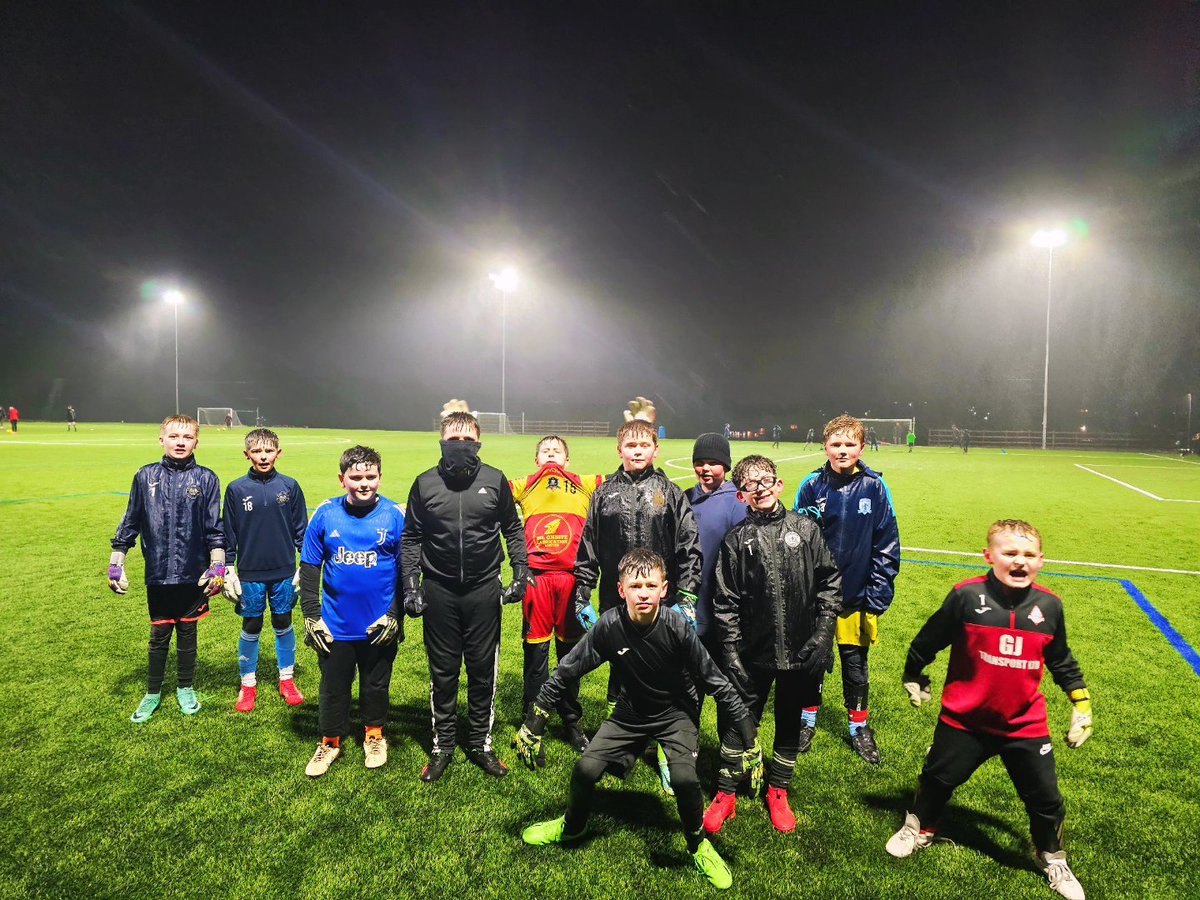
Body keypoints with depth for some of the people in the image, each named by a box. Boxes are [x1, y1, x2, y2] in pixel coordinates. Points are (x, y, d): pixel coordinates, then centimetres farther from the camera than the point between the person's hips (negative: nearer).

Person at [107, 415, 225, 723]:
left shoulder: (206, 479, -4)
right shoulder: (145, 476, -1)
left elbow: (214, 527, -1)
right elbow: (131, 521, 6)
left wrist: (218, 565, -4)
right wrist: (116, 561, 6)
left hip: (193, 574, -1)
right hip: (158, 574, 1)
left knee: (187, 632, 13)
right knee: (158, 635, 12)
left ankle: (185, 688, 31)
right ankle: (153, 694, 29)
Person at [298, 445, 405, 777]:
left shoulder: (395, 515, -9)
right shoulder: (325, 514, -5)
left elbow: (407, 570, -3)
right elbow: (309, 568, 2)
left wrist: (395, 614, -7)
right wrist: (311, 616, 0)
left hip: (380, 626, -1)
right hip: (334, 626, 1)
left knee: (375, 684, 17)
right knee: (333, 686, 15)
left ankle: (374, 735, 40)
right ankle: (330, 742, 37)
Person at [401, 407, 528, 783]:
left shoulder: (495, 480, -2)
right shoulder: (425, 483, 0)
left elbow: (513, 529, 7)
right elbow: (411, 537, 6)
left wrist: (521, 574, 0)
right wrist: (410, 586, 0)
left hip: (484, 591, 0)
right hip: (439, 592, 0)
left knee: (483, 670, 10)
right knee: (442, 671, 11)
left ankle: (481, 744, 27)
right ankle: (443, 745, 28)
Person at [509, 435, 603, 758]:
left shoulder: (585, 485, 13)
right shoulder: (524, 486, 15)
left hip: (572, 577, 0)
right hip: (536, 576, 0)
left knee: (571, 649, 10)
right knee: (535, 650, 4)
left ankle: (572, 721, 26)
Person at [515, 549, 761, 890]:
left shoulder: (678, 628, -29)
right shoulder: (610, 625, -25)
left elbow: (719, 685, -20)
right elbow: (563, 674, -14)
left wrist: (750, 742, -18)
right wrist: (531, 727, -10)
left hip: (675, 713, -2)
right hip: (631, 712, 2)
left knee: (683, 777, -25)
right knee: (585, 770, -9)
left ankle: (699, 845, 8)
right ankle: (573, 826, 27)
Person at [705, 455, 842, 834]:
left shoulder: (805, 528, -1)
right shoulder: (736, 539, -3)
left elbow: (830, 579, 3)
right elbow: (726, 601, -2)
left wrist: (823, 629, -4)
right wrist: (731, 652, -6)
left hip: (801, 651, 1)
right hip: (753, 651, -1)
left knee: (792, 724, 16)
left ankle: (778, 792, 38)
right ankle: (726, 794, 28)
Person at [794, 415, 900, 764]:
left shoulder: (874, 486, -6)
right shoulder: (812, 485, -4)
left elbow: (887, 543, -4)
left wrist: (878, 593, -6)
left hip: (857, 596, 0)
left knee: (855, 663, 13)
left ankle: (859, 726, 32)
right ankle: (808, 718, 33)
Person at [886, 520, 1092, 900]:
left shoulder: (1049, 606, -7)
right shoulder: (967, 596, -18)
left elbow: (1061, 661, 12)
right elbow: (929, 639, -3)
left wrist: (1081, 704, 14)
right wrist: (913, 677, 8)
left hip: (1025, 726, 2)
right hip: (964, 721, -2)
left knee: (1045, 798, 14)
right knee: (937, 779, 16)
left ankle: (1052, 859, 44)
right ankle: (920, 828, 44)